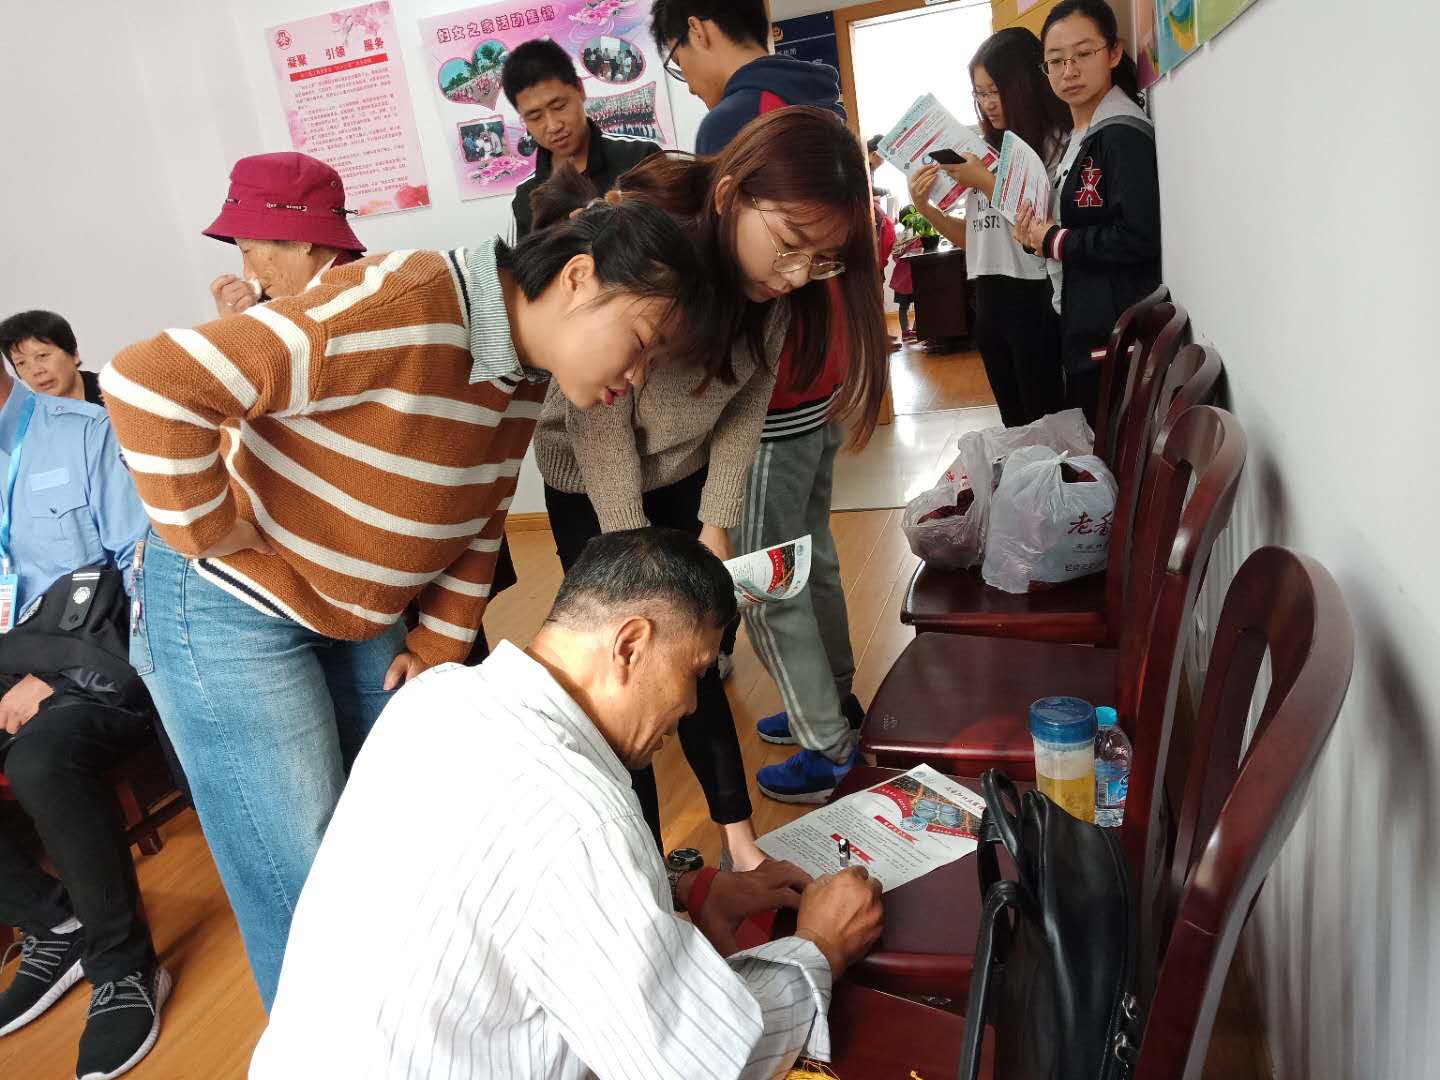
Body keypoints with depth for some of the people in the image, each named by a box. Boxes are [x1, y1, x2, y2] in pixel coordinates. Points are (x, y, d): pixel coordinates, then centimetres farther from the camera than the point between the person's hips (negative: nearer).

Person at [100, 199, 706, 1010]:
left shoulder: (527, 369, -1)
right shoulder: (398, 310, -30)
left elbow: (480, 520, 10)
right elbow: (150, 385, -32)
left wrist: (440, 644, 6)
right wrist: (212, 539, -23)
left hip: (360, 620, 8)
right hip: (232, 611, -8)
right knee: (308, 891, -1)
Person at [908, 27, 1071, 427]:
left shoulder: (1053, 143, -7)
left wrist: (985, 182, -13)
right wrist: (926, 208, 2)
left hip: (1034, 297, -7)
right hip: (989, 299, 7)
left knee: (1044, 420, -1)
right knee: (1013, 422, 16)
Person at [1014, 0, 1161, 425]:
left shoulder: (1123, 134, -13)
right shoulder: (1078, 138, 15)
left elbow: (1139, 238, -24)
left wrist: (1054, 242, -13)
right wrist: (1038, 233, 4)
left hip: (1116, 337, -10)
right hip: (1081, 330, 10)